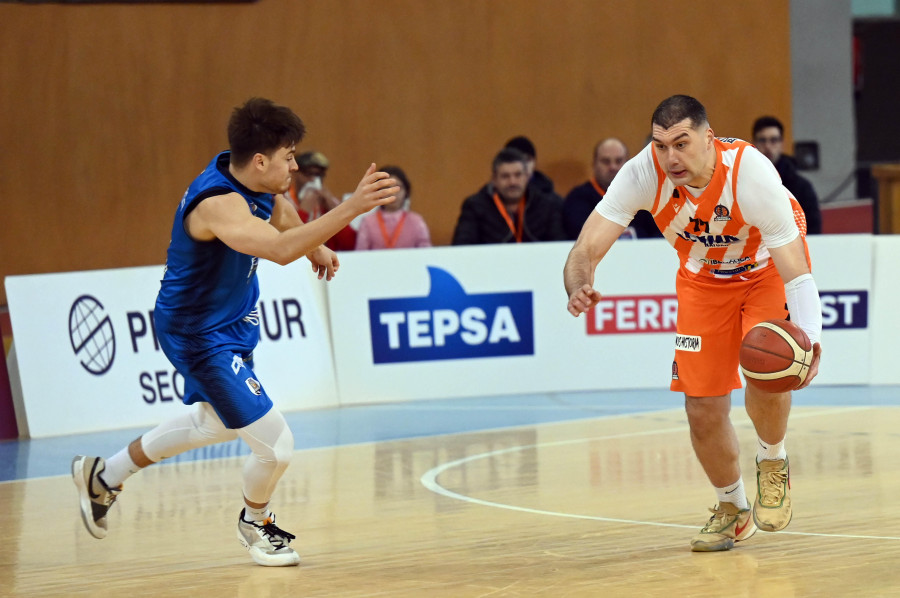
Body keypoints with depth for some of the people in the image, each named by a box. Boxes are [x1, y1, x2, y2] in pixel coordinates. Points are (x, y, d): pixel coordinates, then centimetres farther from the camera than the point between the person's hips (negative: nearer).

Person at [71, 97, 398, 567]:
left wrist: (316, 246, 21)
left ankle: (104, 476, 47)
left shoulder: (255, 180, -7)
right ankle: (255, 523, 26)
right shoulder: (218, 203, -35)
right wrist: (350, 208, -57)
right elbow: (280, 248, -53)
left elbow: (280, 208, 21)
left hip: (230, 320, 10)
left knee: (215, 422, 32)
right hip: (202, 337, -10)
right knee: (275, 446, -8)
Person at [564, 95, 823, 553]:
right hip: (703, 279, 3)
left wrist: (809, 335, -52)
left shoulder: (751, 174, -36)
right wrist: (579, 289, -54)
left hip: (768, 268, -3)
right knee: (703, 411, -3)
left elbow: (795, 271, -34)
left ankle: (772, 463, 5)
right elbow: (586, 249, -30)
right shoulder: (642, 173, -30)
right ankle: (733, 507, 25)